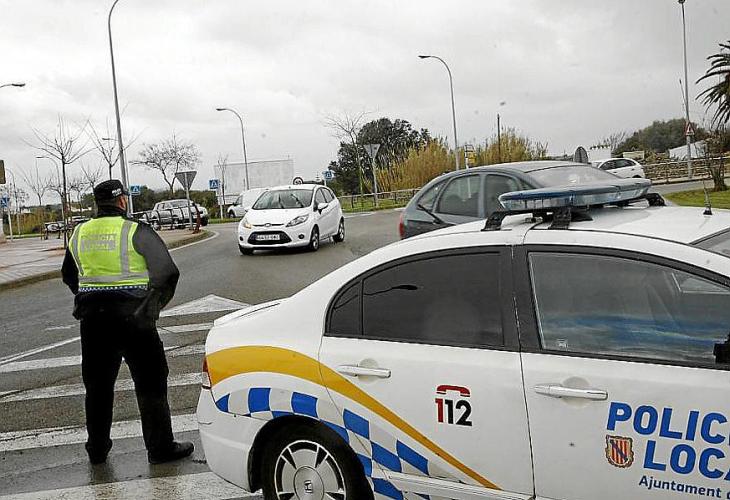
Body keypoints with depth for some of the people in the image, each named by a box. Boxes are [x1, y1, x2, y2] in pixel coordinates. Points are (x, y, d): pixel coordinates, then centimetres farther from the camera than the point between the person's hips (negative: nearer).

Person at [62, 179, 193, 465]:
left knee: (97, 386, 16)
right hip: (133, 319, -5)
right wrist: (156, 303, 4)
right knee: (150, 384, 5)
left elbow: (68, 276, 20)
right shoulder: (136, 232, -8)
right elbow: (167, 272, -12)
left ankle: (97, 449, 26)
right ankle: (160, 448, 10)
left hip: (92, 320, 5)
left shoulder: (79, 234, 9)